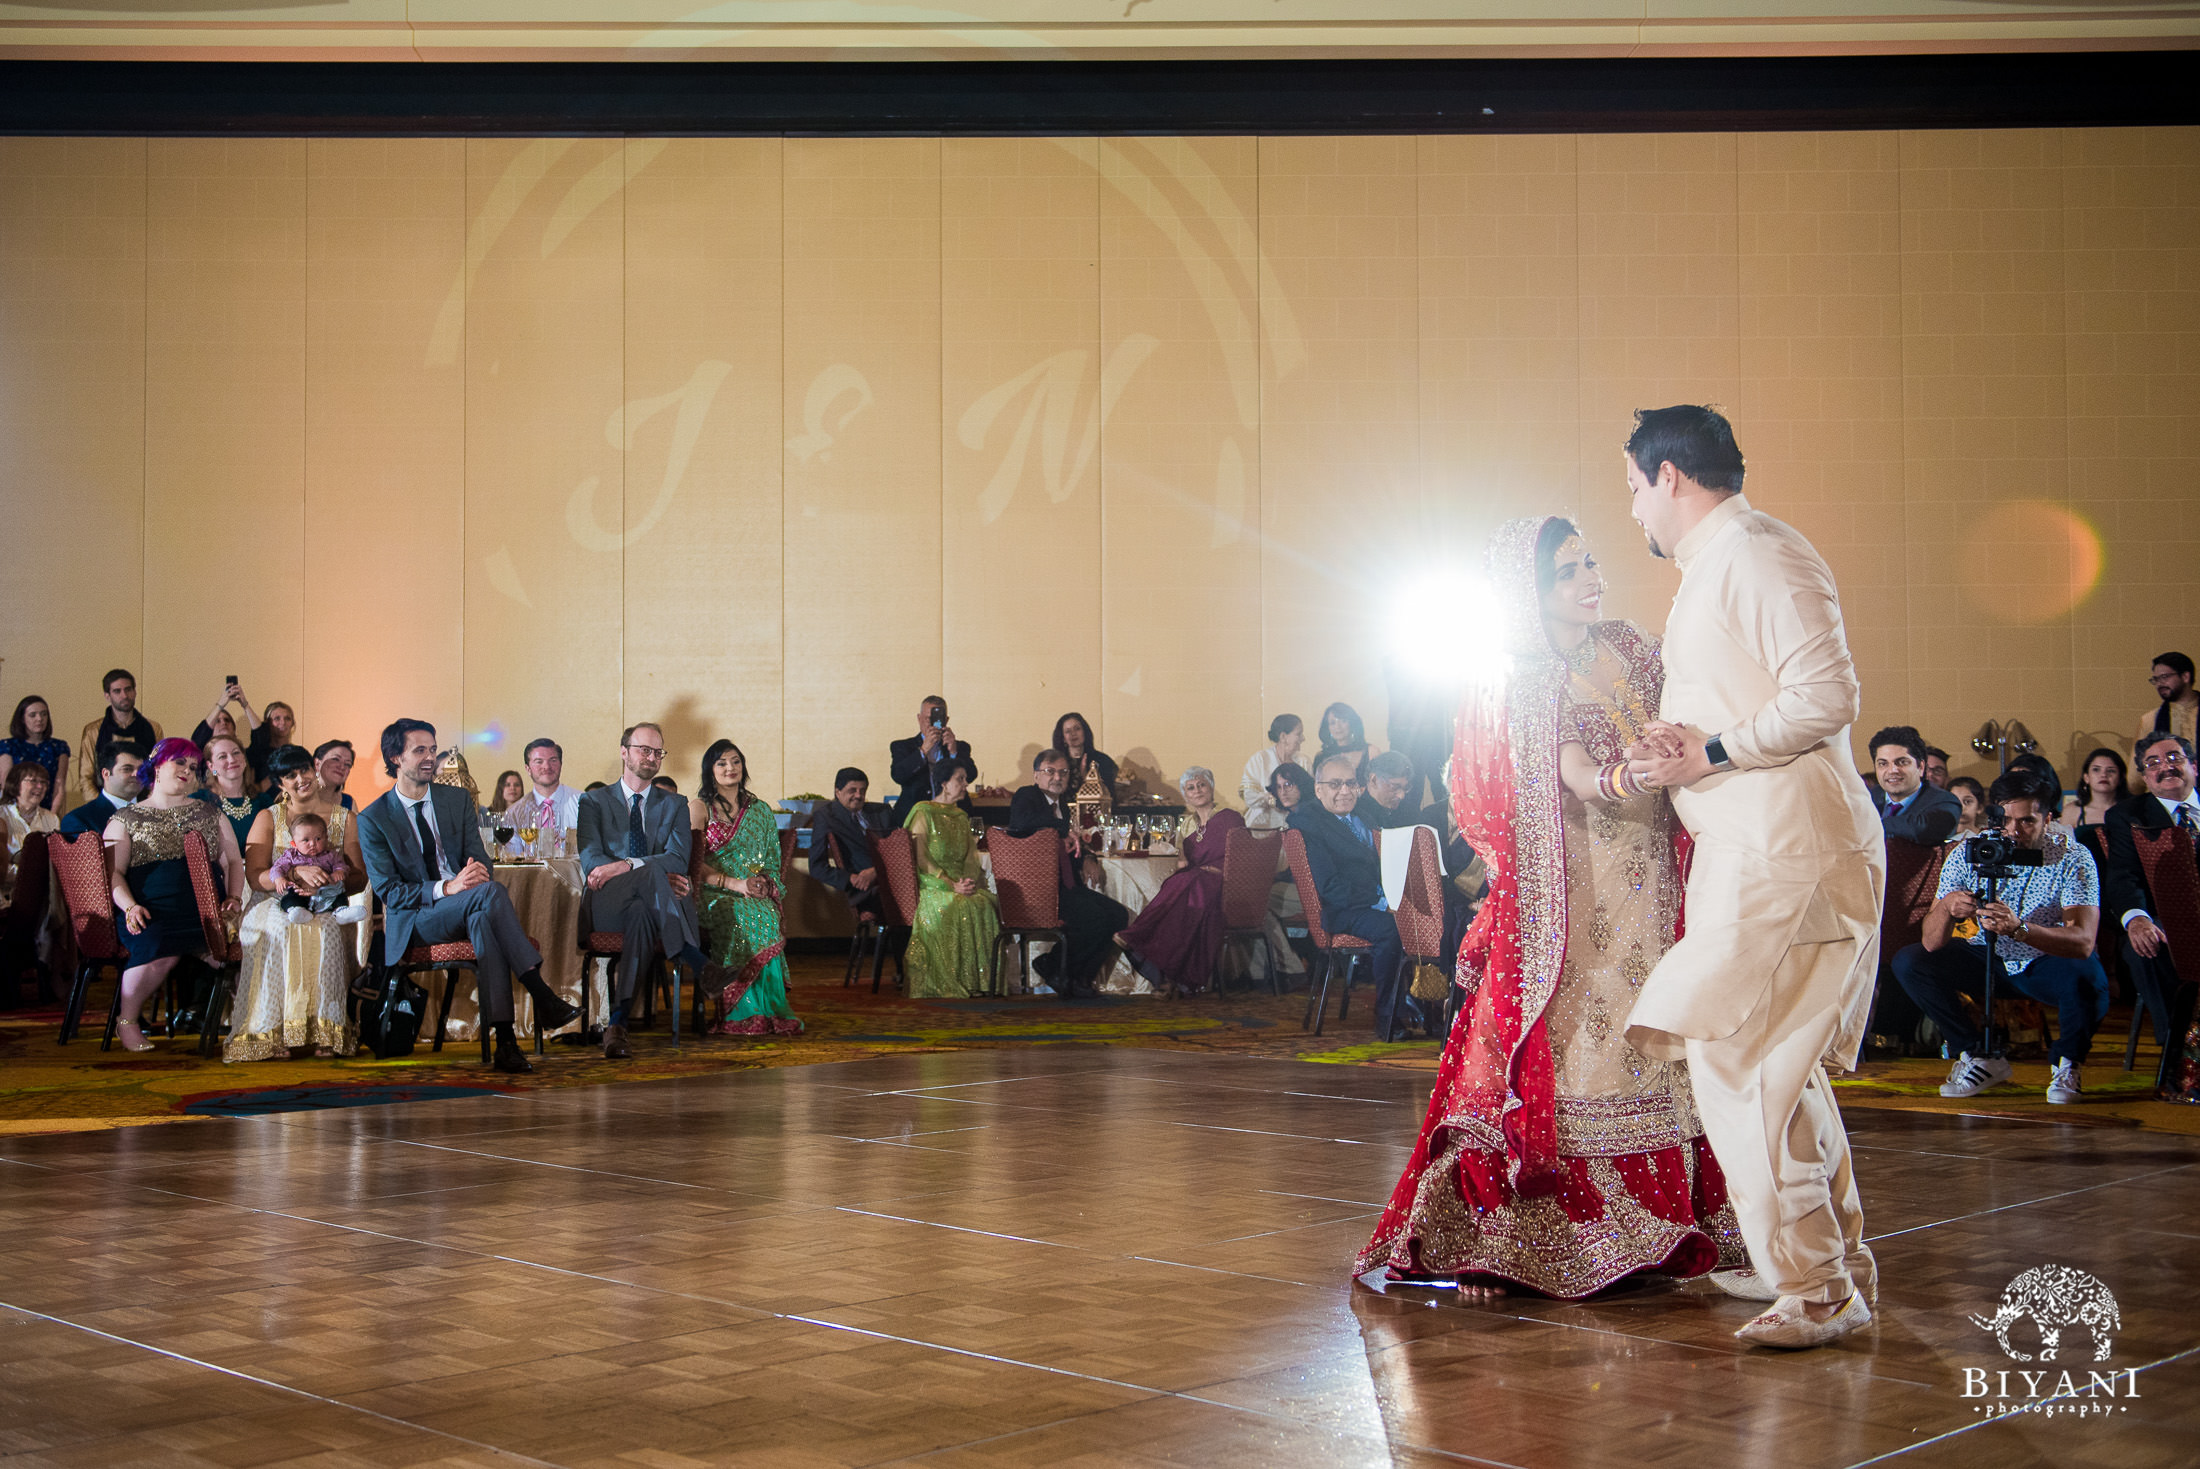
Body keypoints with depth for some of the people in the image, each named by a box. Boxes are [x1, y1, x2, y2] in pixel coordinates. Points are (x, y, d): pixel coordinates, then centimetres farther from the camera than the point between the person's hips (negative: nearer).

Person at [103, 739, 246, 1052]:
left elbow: (233, 862, 20)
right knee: (159, 948, -35)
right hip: (152, 912, -2)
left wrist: (233, 898, 1)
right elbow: (112, 873, 6)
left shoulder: (208, 814, 23)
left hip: (206, 909, 2)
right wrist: (130, 906, -11)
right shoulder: (126, 818, 14)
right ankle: (126, 1021, -11)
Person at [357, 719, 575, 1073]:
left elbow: (478, 857, 10)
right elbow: (388, 891, -6)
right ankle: (542, 997, -38)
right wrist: (445, 888, -23)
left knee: (482, 919, -37)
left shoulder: (458, 800, 13)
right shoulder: (373, 819, 0)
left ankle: (504, 1039, -46)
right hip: (414, 923, -3)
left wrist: (476, 869, -18)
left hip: (467, 910, 3)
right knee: (491, 891, -33)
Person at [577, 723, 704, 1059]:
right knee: (652, 872, -37)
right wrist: (655, 875, -18)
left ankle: (618, 1022, -47)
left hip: (650, 904, 2)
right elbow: (590, 860, -3)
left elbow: (677, 859, 1)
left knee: (641, 915, -39)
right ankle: (696, 962, -47)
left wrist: (625, 866, -19)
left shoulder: (674, 805, 20)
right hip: (609, 905, -2)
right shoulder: (594, 801, 15)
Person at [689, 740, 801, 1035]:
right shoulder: (699, 808, 6)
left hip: (754, 896, 3)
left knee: (765, 915, -32)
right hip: (712, 896, -3)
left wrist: (764, 883, -9)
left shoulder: (760, 810, 18)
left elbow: (772, 860, 15)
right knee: (741, 916, -35)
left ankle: (762, 1012, -32)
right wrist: (735, 884, -18)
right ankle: (748, 1014, -34)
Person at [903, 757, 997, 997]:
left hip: (962, 885, 6)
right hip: (931, 885, -6)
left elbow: (971, 857, 15)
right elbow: (921, 859, -8)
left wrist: (970, 881, -8)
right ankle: (955, 983, -30)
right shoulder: (923, 812, 0)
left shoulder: (961, 817, 21)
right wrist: (952, 885, -18)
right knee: (962, 907, -34)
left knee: (987, 903, -25)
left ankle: (980, 977, -24)